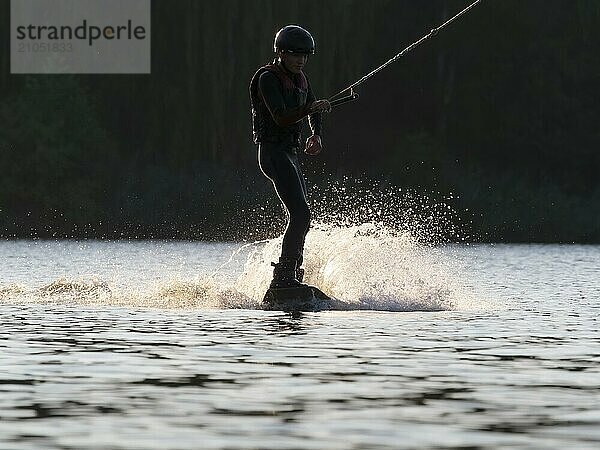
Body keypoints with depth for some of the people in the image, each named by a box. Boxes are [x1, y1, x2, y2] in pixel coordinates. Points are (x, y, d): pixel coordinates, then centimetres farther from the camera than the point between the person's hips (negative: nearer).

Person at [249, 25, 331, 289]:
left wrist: (316, 134, 8)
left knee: (300, 219, 13)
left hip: (290, 154, 10)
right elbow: (281, 117, -24)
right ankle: (284, 277, -24)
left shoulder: (299, 79, 15)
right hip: (274, 153, -10)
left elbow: (314, 113, 27)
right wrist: (310, 108, -36)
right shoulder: (268, 78, -12)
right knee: (301, 215, -21)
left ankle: (292, 275, 23)